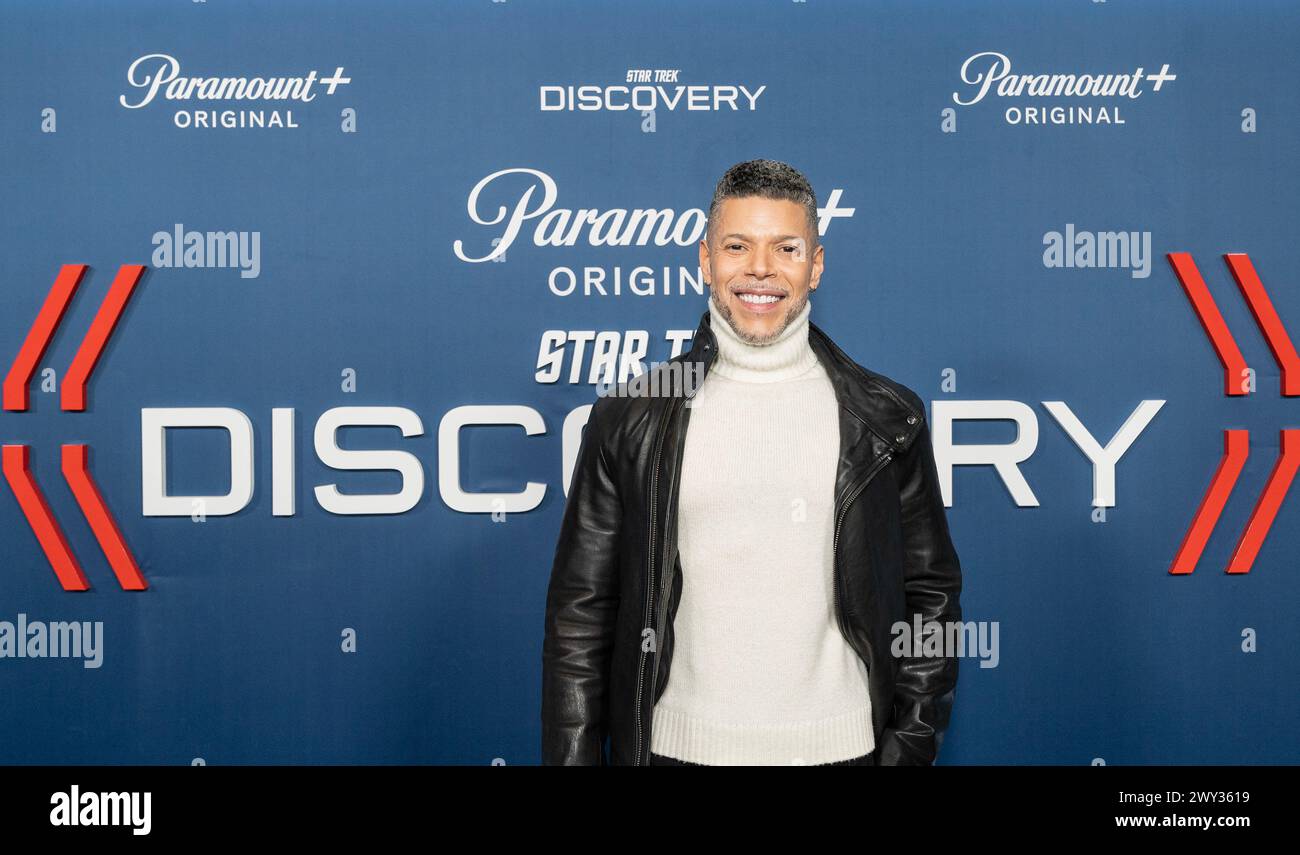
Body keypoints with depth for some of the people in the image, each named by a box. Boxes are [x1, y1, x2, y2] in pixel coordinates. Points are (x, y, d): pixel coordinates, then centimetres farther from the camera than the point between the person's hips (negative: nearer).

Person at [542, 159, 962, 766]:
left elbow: (930, 597, 5)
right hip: (678, 745, 0)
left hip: (840, 746, 0)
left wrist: (910, 748, -2)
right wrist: (574, 756, -4)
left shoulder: (889, 420, 1)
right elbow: (579, 612, 1)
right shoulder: (631, 418, 0)